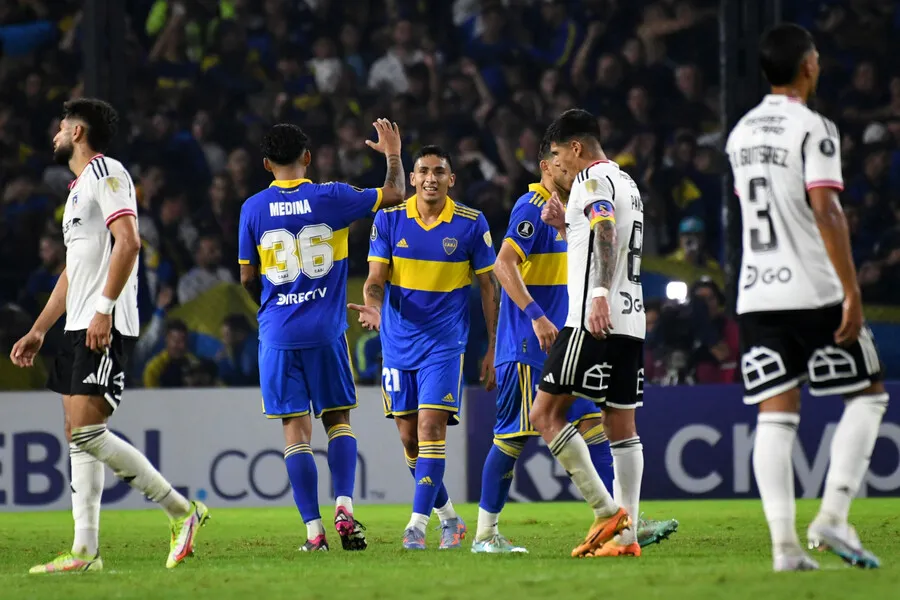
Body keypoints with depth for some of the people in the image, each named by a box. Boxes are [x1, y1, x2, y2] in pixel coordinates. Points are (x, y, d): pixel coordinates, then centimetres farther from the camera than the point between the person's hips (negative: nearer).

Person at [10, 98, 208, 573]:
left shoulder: (105, 172, -6)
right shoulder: (78, 188, 25)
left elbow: (128, 242, -18)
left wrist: (104, 308, -24)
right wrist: (37, 332, 26)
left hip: (106, 327, -10)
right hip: (79, 327, 10)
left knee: (87, 432, -17)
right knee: (77, 436, 4)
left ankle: (181, 511, -10)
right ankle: (85, 552, 2)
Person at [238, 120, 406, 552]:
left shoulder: (254, 209, 0)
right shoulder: (330, 198, -3)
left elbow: (248, 278, 6)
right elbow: (394, 194, 7)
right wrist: (393, 154, 25)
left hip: (278, 333, 0)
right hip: (326, 329, 0)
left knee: (296, 429, 2)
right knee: (338, 419, 13)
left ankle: (314, 530, -4)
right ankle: (344, 508, -7)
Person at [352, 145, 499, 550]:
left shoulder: (472, 224, -4)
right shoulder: (389, 220, -1)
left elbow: (488, 286, 3)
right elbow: (375, 280, -3)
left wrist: (493, 348, 1)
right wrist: (373, 306, -27)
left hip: (445, 343, -3)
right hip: (399, 343, 3)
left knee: (431, 426, -16)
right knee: (409, 436, 7)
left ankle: (417, 525, -17)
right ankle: (448, 517, 25)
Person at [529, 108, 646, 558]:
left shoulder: (593, 179, -6)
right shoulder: (627, 183, 23)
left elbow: (606, 231, -23)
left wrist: (599, 294, -33)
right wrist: (566, 224, 30)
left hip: (596, 320, -9)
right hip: (631, 321, 9)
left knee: (546, 415, -7)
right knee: (621, 427, 7)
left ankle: (607, 511, -12)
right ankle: (626, 536, 3)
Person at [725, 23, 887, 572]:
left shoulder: (741, 134, 15)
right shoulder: (813, 128, -9)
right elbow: (824, 210, -17)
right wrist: (852, 291, -17)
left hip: (756, 294, 6)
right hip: (813, 292, -6)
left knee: (775, 417, 2)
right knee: (867, 396, 7)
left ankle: (784, 543, -8)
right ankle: (833, 516, -6)